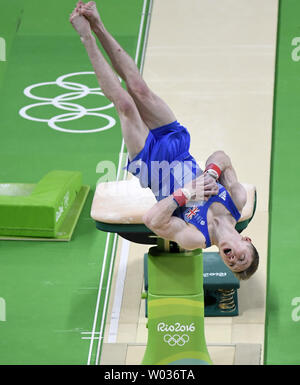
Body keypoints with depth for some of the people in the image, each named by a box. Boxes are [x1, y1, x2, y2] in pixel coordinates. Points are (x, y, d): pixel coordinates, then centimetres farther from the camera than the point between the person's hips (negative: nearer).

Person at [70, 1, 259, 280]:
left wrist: (186, 193, -42)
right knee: (139, 91, -10)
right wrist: (211, 173, -27)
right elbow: (222, 157, -6)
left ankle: (87, 37, -5)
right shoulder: (238, 201, -16)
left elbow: (152, 220, -38)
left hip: (149, 169, -3)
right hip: (175, 150, 3)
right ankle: (97, 28, 1)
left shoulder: (194, 240, -28)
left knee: (125, 104, -15)